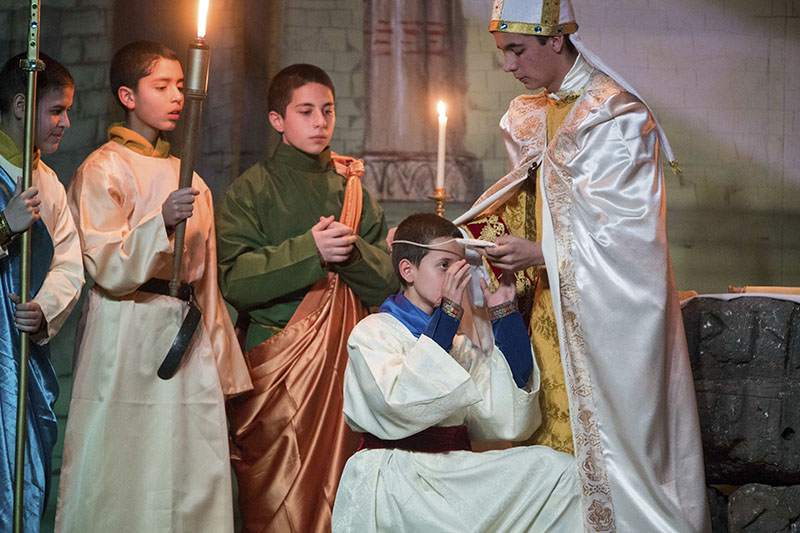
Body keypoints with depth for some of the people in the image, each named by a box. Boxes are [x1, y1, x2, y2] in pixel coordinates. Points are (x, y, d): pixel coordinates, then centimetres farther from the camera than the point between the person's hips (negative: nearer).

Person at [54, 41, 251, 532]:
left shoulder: (184, 176, 19)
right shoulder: (104, 170, -3)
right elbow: (107, 268, -13)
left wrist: (220, 363, 17)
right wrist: (161, 222, -28)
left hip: (187, 339, 7)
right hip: (130, 340, -6)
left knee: (195, 483, 3)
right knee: (125, 488, -6)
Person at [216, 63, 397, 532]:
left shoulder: (352, 188, 15)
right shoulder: (252, 191, 4)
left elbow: (388, 279, 8)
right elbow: (235, 281, -9)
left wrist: (352, 251, -11)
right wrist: (309, 251, -17)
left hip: (345, 361, 3)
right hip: (277, 361, -3)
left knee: (340, 490, 0)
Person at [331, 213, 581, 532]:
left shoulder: (459, 343, 21)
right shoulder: (372, 332, 4)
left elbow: (508, 422, 6)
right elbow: (401, 409, -17)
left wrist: (504, 315, 8)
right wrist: (447, 314, -14)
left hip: (455, 475, 6)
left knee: (559, 468, -18)